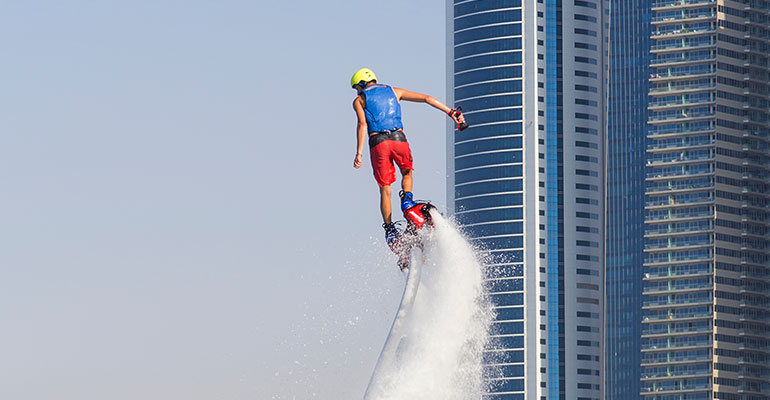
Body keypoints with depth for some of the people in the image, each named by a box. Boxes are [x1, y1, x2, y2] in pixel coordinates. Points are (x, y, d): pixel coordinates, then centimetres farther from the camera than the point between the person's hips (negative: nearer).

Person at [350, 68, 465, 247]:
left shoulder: (360, 100, 13)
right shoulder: (394, 91, 23)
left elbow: (362, 124, -4)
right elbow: (426, 98, 16)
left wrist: (359, 153, -11)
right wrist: (450, 112, 17)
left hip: (378, 142, -2)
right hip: (399, 138, 2)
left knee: (385, 189, 7)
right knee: (407, 172, 28)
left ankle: (390, 230, 0)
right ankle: (407, 198, -2)